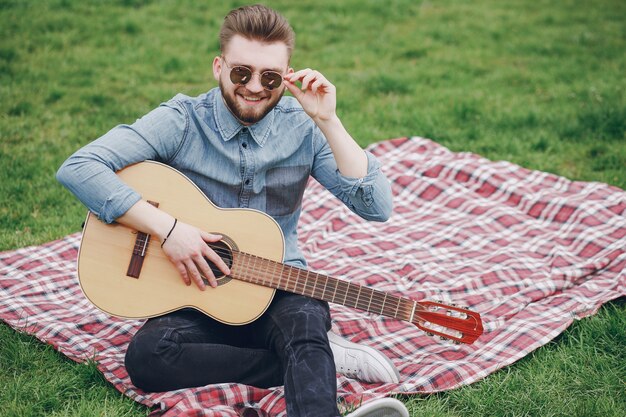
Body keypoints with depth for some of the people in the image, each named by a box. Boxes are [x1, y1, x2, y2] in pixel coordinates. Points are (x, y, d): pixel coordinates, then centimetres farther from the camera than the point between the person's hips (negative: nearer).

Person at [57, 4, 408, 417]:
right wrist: (166, 226, -25)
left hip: (279, 290, 0)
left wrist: (328, 121, -19)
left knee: (305, 319, -34)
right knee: (146, 356, -30)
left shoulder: (304, 128, -2)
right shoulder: (182, 121, -8)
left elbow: (377, 208, -12)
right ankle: (322, 359, -22)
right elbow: (77, 167, -17)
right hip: (196, 294, 0)